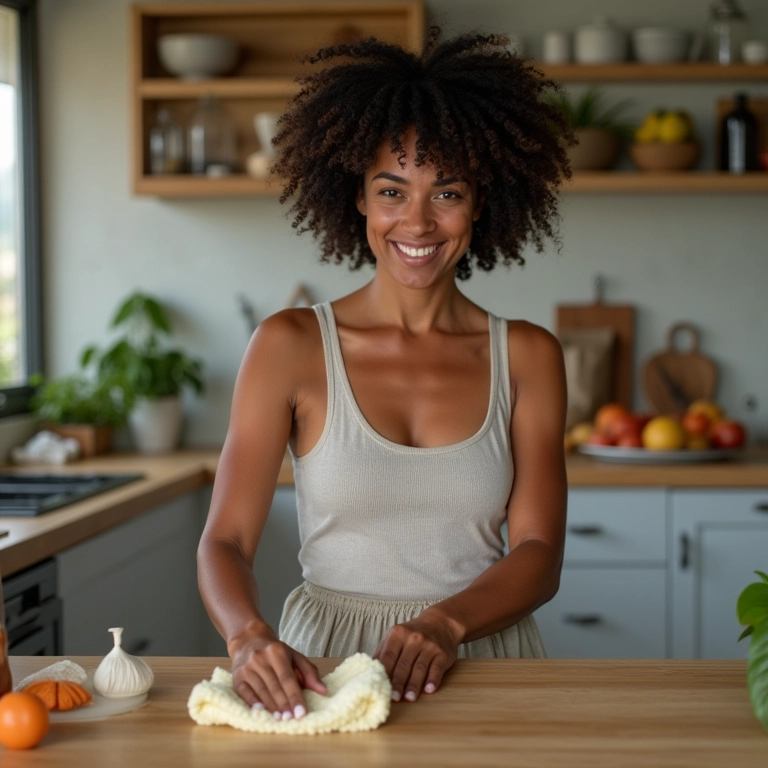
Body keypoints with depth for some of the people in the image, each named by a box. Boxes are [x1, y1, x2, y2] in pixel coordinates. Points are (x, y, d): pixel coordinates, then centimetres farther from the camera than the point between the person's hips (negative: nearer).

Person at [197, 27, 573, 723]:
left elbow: (538, 553, 2)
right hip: (321, 662, -1)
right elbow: (226, 540, -2)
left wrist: (445, 623, -17)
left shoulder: (527, 357, 6)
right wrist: (250, 635, -22)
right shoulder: (290, 347, 2)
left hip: (481, 658, 1)